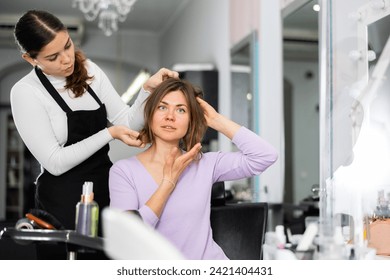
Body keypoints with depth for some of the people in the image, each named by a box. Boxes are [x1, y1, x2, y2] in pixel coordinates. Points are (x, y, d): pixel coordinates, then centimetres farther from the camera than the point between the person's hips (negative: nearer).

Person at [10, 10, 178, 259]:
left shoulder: (90, 71, 2)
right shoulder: (25, 93, -12)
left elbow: (128, 122, 2)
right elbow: (55, 162, -16)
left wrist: (148, 89, -14)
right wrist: (109, 134, -19)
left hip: (107, 187, 5)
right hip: (64, 201, -5)